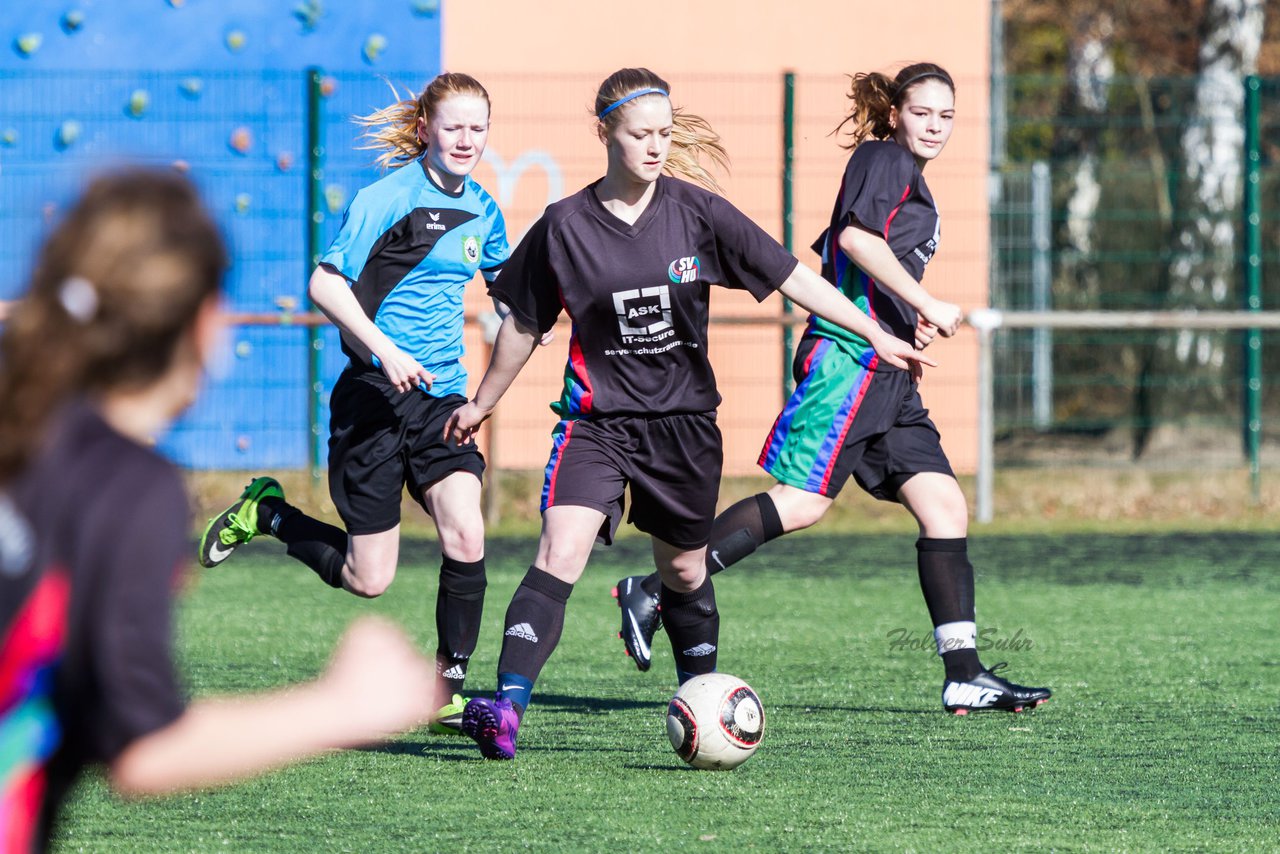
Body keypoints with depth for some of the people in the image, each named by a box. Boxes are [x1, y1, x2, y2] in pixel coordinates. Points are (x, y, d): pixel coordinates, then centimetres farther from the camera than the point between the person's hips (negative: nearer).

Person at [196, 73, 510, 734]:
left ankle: (448, 693, -3)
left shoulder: (482, 210, 11)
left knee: (465, 538, -15)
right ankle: (265, 513, 24)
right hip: (374, 398, -5)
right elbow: (325, 284, -14)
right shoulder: (388, 196, -11)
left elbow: (509, 284, 32)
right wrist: (383, 349, -23)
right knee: (368, 578, -2)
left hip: (441, 395, 5)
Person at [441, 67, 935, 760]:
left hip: (684, 421, 2)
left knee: (684, 572, 14)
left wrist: (877, 335, -4)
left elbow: (790, 277, -1)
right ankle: (506, 707, -31)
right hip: (596, 419, -2)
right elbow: (523, 324, 9)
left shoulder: (696, 211, -4)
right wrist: (482, 403, 18)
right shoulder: (565, 226, -5)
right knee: (560, 553, -21)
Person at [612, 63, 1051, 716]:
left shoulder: (914, 189, 26)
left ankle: (964, 675, -1)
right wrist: (926, 304, -19)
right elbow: (855, 234, -19)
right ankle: (653, 593, -10)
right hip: (849, 359, -10)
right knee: (802, 502, -16)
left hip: (888, 373, 10)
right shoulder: (882, 159, -2)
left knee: (945, 507, 1)